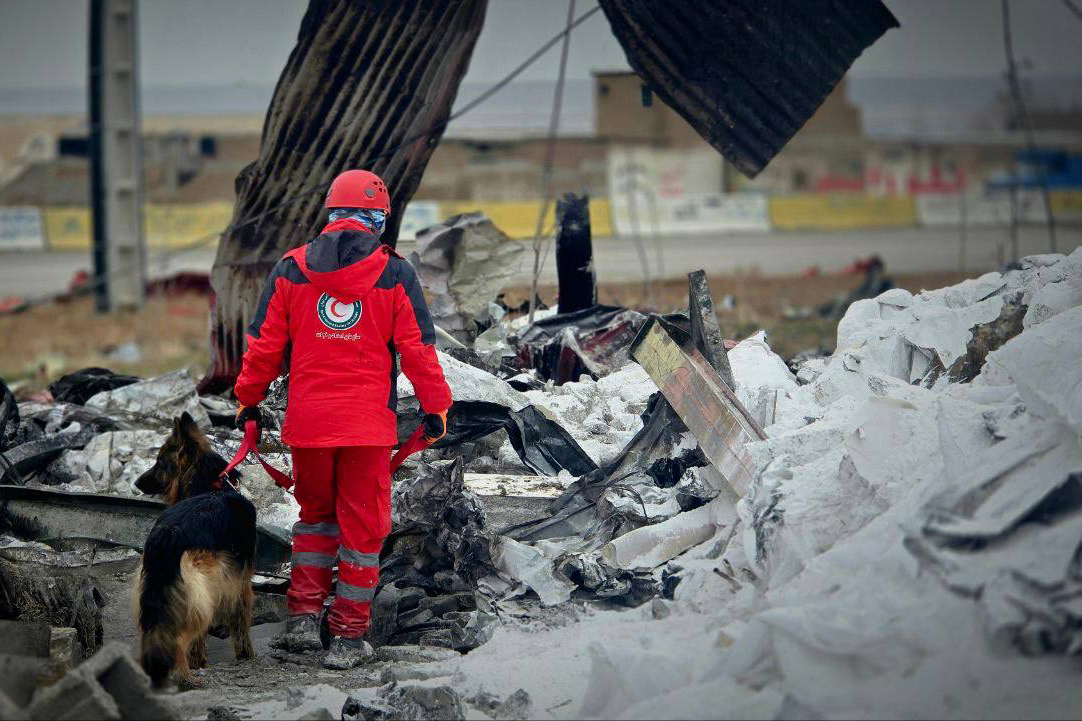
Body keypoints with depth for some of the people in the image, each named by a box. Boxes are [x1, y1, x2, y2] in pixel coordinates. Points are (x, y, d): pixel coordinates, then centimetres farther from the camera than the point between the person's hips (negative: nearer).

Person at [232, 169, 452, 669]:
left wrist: (249, 400, 17)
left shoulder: (290, 269, 3)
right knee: (362, 527, 7)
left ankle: (303, 618, 10)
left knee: (316, 515, 20)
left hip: (307, 420, 2)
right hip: (368, 422, -2)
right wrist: (435, 407, 9)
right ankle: (348, 638, 8)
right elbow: (418, 347, -1)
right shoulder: (394, 274, -3)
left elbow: (263, 345, 6)